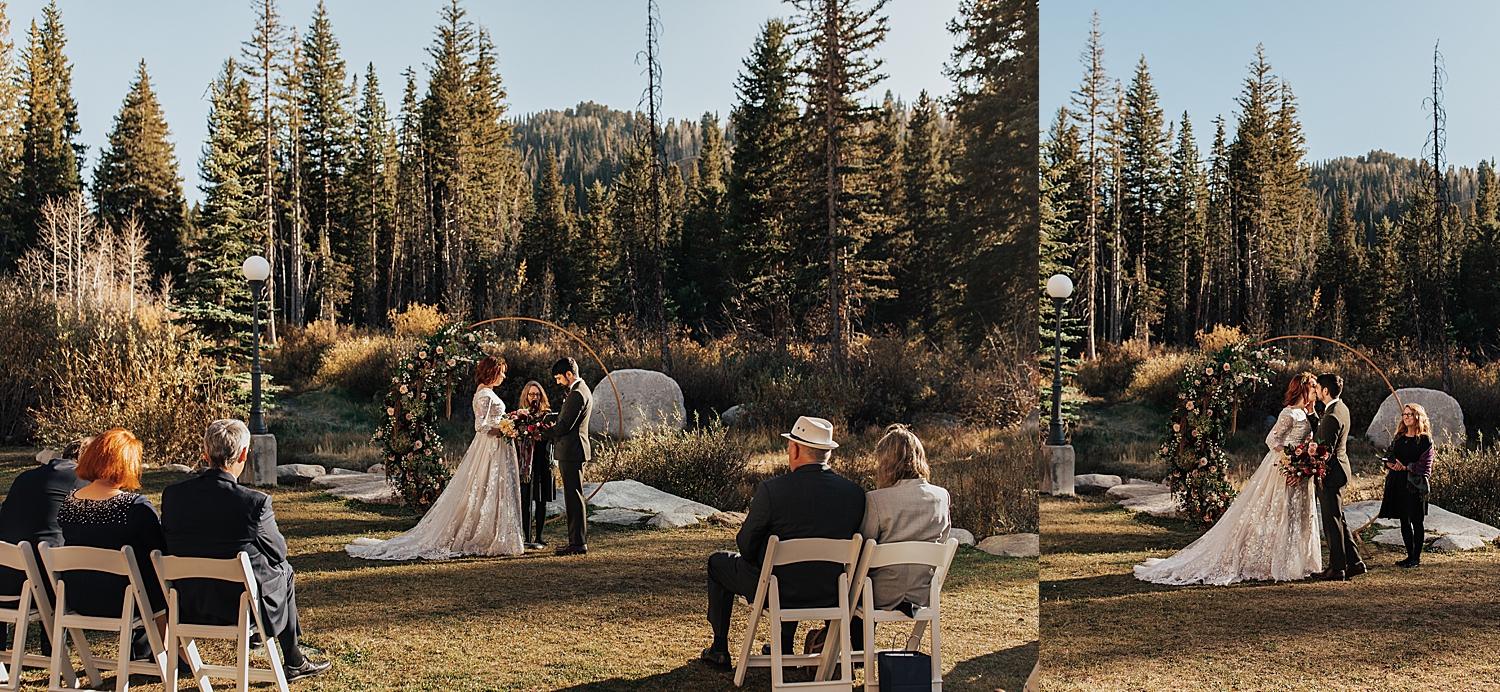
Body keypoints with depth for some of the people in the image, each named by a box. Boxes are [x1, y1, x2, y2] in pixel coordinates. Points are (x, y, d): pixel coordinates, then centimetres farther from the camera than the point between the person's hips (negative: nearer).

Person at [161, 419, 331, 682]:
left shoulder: (172, 494, -9)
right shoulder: (255, 502, -23)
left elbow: (169, 546, 6)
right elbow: (279, 552, -8)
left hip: (189, 605, 5)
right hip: (241, 605, -5)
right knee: (284, 571, 28)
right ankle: (293, 662, 38)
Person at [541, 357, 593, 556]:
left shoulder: (577, 394, -17)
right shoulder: (582, 389, 17)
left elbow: (565, 425, -19)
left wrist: (542, 434, -7)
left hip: (572, 451, -11)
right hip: (573, 451, 11)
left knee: (574, 498, -7)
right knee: (573, 498, 14)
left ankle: (579, 543, -5)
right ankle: (576, 540, 19)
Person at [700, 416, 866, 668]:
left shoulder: (771, 490, -21)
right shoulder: (855, 493, -9)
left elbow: (746, 546, -11)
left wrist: (753, 518, 11)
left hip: (777, 591, -4)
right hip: (831, 595, 4)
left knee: (718, 562, 24)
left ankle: (720, 649, 35)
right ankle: (784, 645, 46)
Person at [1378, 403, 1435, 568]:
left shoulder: (1425, 440, -3)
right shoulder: (1398, 438, 14)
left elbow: (1424, 464, -9)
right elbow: (1388, 457, 13)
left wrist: (1406, 467, -16)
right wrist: (1391, 464, -8)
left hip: (1415, 484, -6)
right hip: (1398, 483, 6)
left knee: (1416, 521, -2)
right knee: (1404, 521, 8)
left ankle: (1417, 557, 5)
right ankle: (1410, 555, 16)